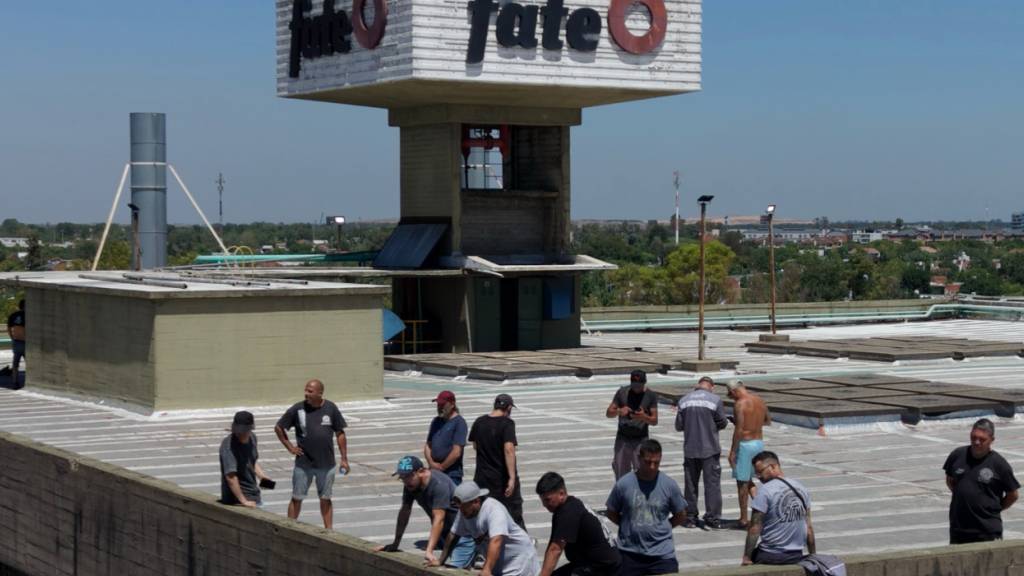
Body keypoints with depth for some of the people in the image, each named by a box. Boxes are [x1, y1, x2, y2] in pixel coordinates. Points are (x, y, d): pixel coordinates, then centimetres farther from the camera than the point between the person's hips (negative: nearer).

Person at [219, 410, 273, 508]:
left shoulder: (252, 437, 4)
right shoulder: (228, 446, -22)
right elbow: (230, 476, -27)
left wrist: (261, 475, 5)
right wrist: (243, 501, -27)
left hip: (254, 495, 8)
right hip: (237, 497, -8)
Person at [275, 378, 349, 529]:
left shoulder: (331, 409, -4)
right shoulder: (298, 409, -7)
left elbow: (340, 434, 3)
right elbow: (278, 428, 4)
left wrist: (344, 459, 0)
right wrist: (290, 446, -2)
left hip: (326, 464, 1)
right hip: (303, 464, -1)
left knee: (325, 499, 10)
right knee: (296, 498, 4)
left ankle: (329, 530, 17)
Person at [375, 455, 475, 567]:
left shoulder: (439, 484, -28)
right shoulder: (410, 484, -4)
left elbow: (438, 519, -35)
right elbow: (404, 512, 4)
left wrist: (429, 551, -43)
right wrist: (395, 544, 7)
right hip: (444, 532, 8)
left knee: (453, 567, -20)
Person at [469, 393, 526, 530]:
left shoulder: (479, 422, 3)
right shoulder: (507, 423, -15)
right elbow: (509, 449, -24)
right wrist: (512, 477, -26)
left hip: (482, 476, 4)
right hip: (503, 476, -4)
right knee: (514, 509, 13)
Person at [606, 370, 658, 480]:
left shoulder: (651, 396, -2)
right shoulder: (622, 392, 2)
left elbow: (654, 421, -4)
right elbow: (608, 413, 3)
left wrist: (644, 417, -26)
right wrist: (619, 411, -19)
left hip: (640, 440, -2)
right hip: (622, 439, 2)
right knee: (620, 473, 3)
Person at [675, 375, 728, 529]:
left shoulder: (684, 400, 2)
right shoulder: (715, 400, -7)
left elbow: (678, 426, 3)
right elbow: (722, 423, -3)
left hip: (690, 449, 3)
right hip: (710, 449, -3)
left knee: (690, 483, 11)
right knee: (712, 483, 2)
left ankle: (690, 517, 13)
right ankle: (713, 517, -1)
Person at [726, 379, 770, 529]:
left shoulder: (740, 404, -15)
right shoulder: (760, 401, 8)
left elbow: (739, 430, -20)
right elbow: (768, 421, 23)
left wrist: (732, 451, -14)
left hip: (745, 444, -8)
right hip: (759, 442, 8)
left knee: (742, 482, 2)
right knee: (748, 479, 22)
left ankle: (744, 520, 5)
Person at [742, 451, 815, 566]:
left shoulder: (765, 491, -13)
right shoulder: (801, 489, 7)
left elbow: (755, 529, -14)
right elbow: (809, 528, 11)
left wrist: (746, 558, -10)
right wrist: (813, 555, 18)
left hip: (771, 557, -6)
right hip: (797, 556, 7)